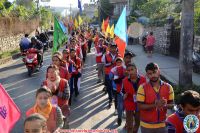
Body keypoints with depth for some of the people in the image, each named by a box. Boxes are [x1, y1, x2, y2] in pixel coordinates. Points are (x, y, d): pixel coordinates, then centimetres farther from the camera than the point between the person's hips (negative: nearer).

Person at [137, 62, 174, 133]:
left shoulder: (168, 87, -3)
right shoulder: (142, 88, -12)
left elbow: (171, 105, 2)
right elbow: (140, 106, -12)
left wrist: (165, 105, -20)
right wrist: (154, 105, -24)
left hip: (162, 125, 2)